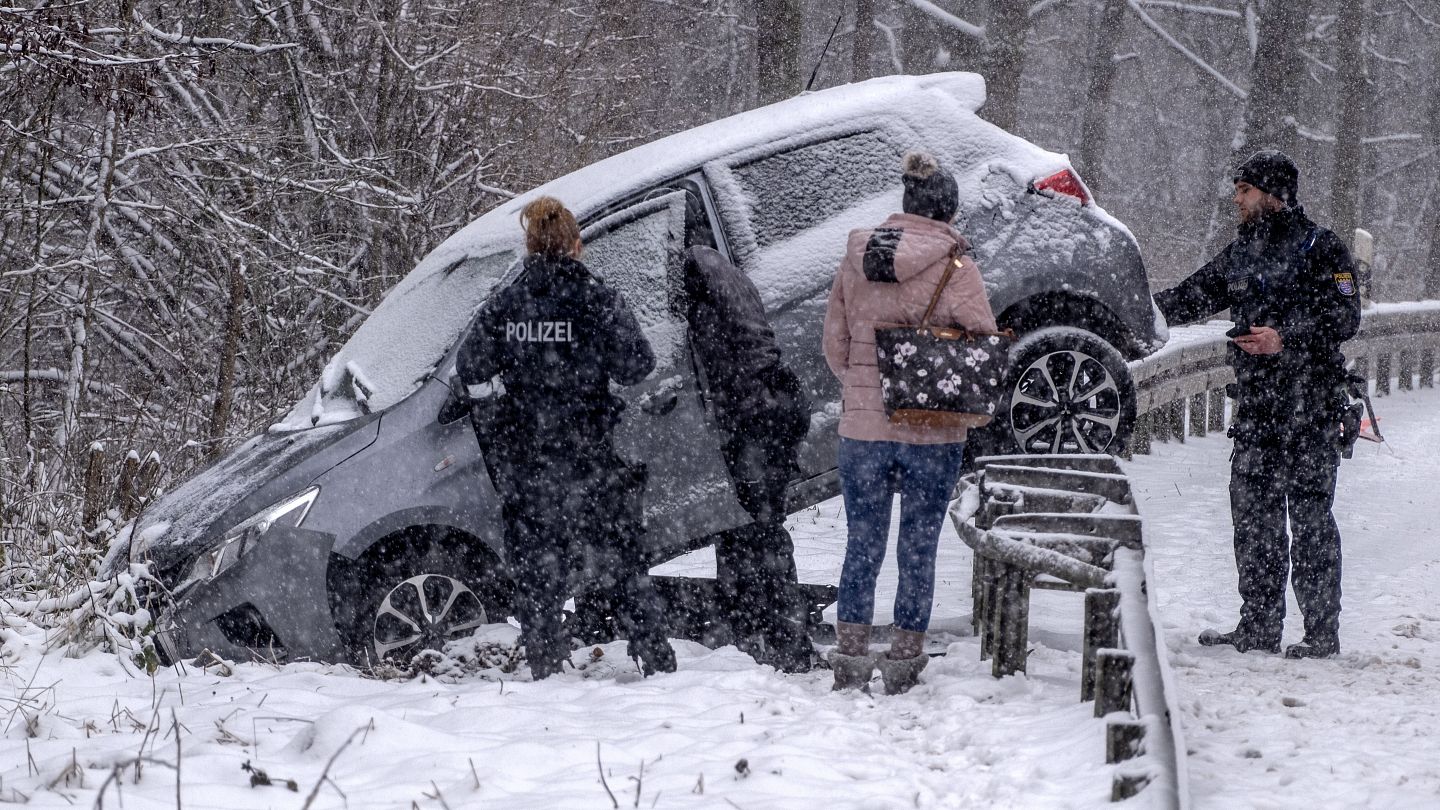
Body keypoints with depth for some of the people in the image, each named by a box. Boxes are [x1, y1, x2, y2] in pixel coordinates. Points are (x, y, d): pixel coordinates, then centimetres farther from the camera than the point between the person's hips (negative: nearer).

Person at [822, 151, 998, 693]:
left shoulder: (856, 258, 2)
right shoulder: (954, 267, -10)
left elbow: (834, 345, 8)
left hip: (862, 425, 3)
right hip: (933, 433, -3)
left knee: (862, 544, 12)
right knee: (918, 547, 7)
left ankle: (851, 658, 13)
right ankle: (904, 659, 11)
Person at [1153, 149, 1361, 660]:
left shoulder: (1321, 249, -3)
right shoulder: (1239, 256, 17)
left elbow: (1345, 318, -10)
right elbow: (1188, 299, 21)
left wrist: (1285, 339, -20)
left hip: (1311, 409, -7)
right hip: (1256, 410, 7)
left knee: (1311, 518, -6)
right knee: (1253, 517, 6)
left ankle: (1322, 631, -3)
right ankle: (1259, 627, 14)